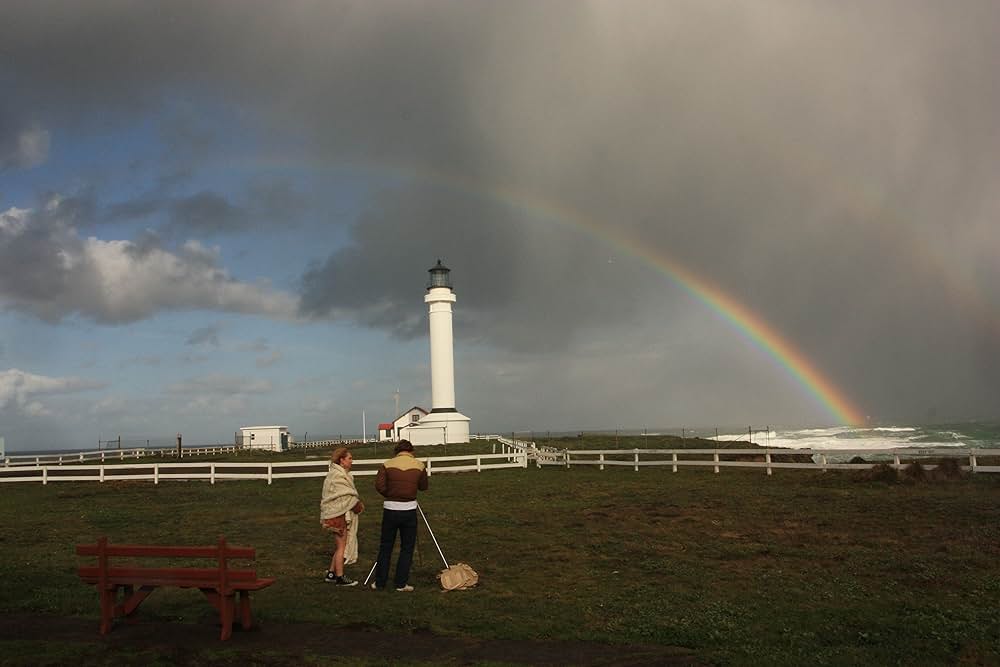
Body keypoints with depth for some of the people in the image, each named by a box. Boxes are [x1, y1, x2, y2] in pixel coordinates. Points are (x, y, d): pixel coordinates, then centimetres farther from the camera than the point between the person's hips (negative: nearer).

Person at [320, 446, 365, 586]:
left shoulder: (342, 474, 15)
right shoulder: (336, 476, -17)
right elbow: (347, 496, -19)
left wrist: (358, 502, 2)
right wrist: (359, 504, -7)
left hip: (342, 514, 10)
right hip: (338, 515, -10)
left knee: (341, 544, 15)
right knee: (342, 545, -3)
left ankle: (331, 574, 21)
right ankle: (340, 577, 5)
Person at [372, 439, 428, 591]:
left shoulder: (387, 465, 0)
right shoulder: (419, 465, 1)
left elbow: (379, 486, -11)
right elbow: (423, 487, 11)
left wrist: (389, 495, 6)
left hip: (390, 509, 1)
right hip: (409, 510, -1)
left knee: (385, 547, 12)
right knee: (407, 548, 9)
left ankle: (379, 582, 18)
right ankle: (401, 583, 10)